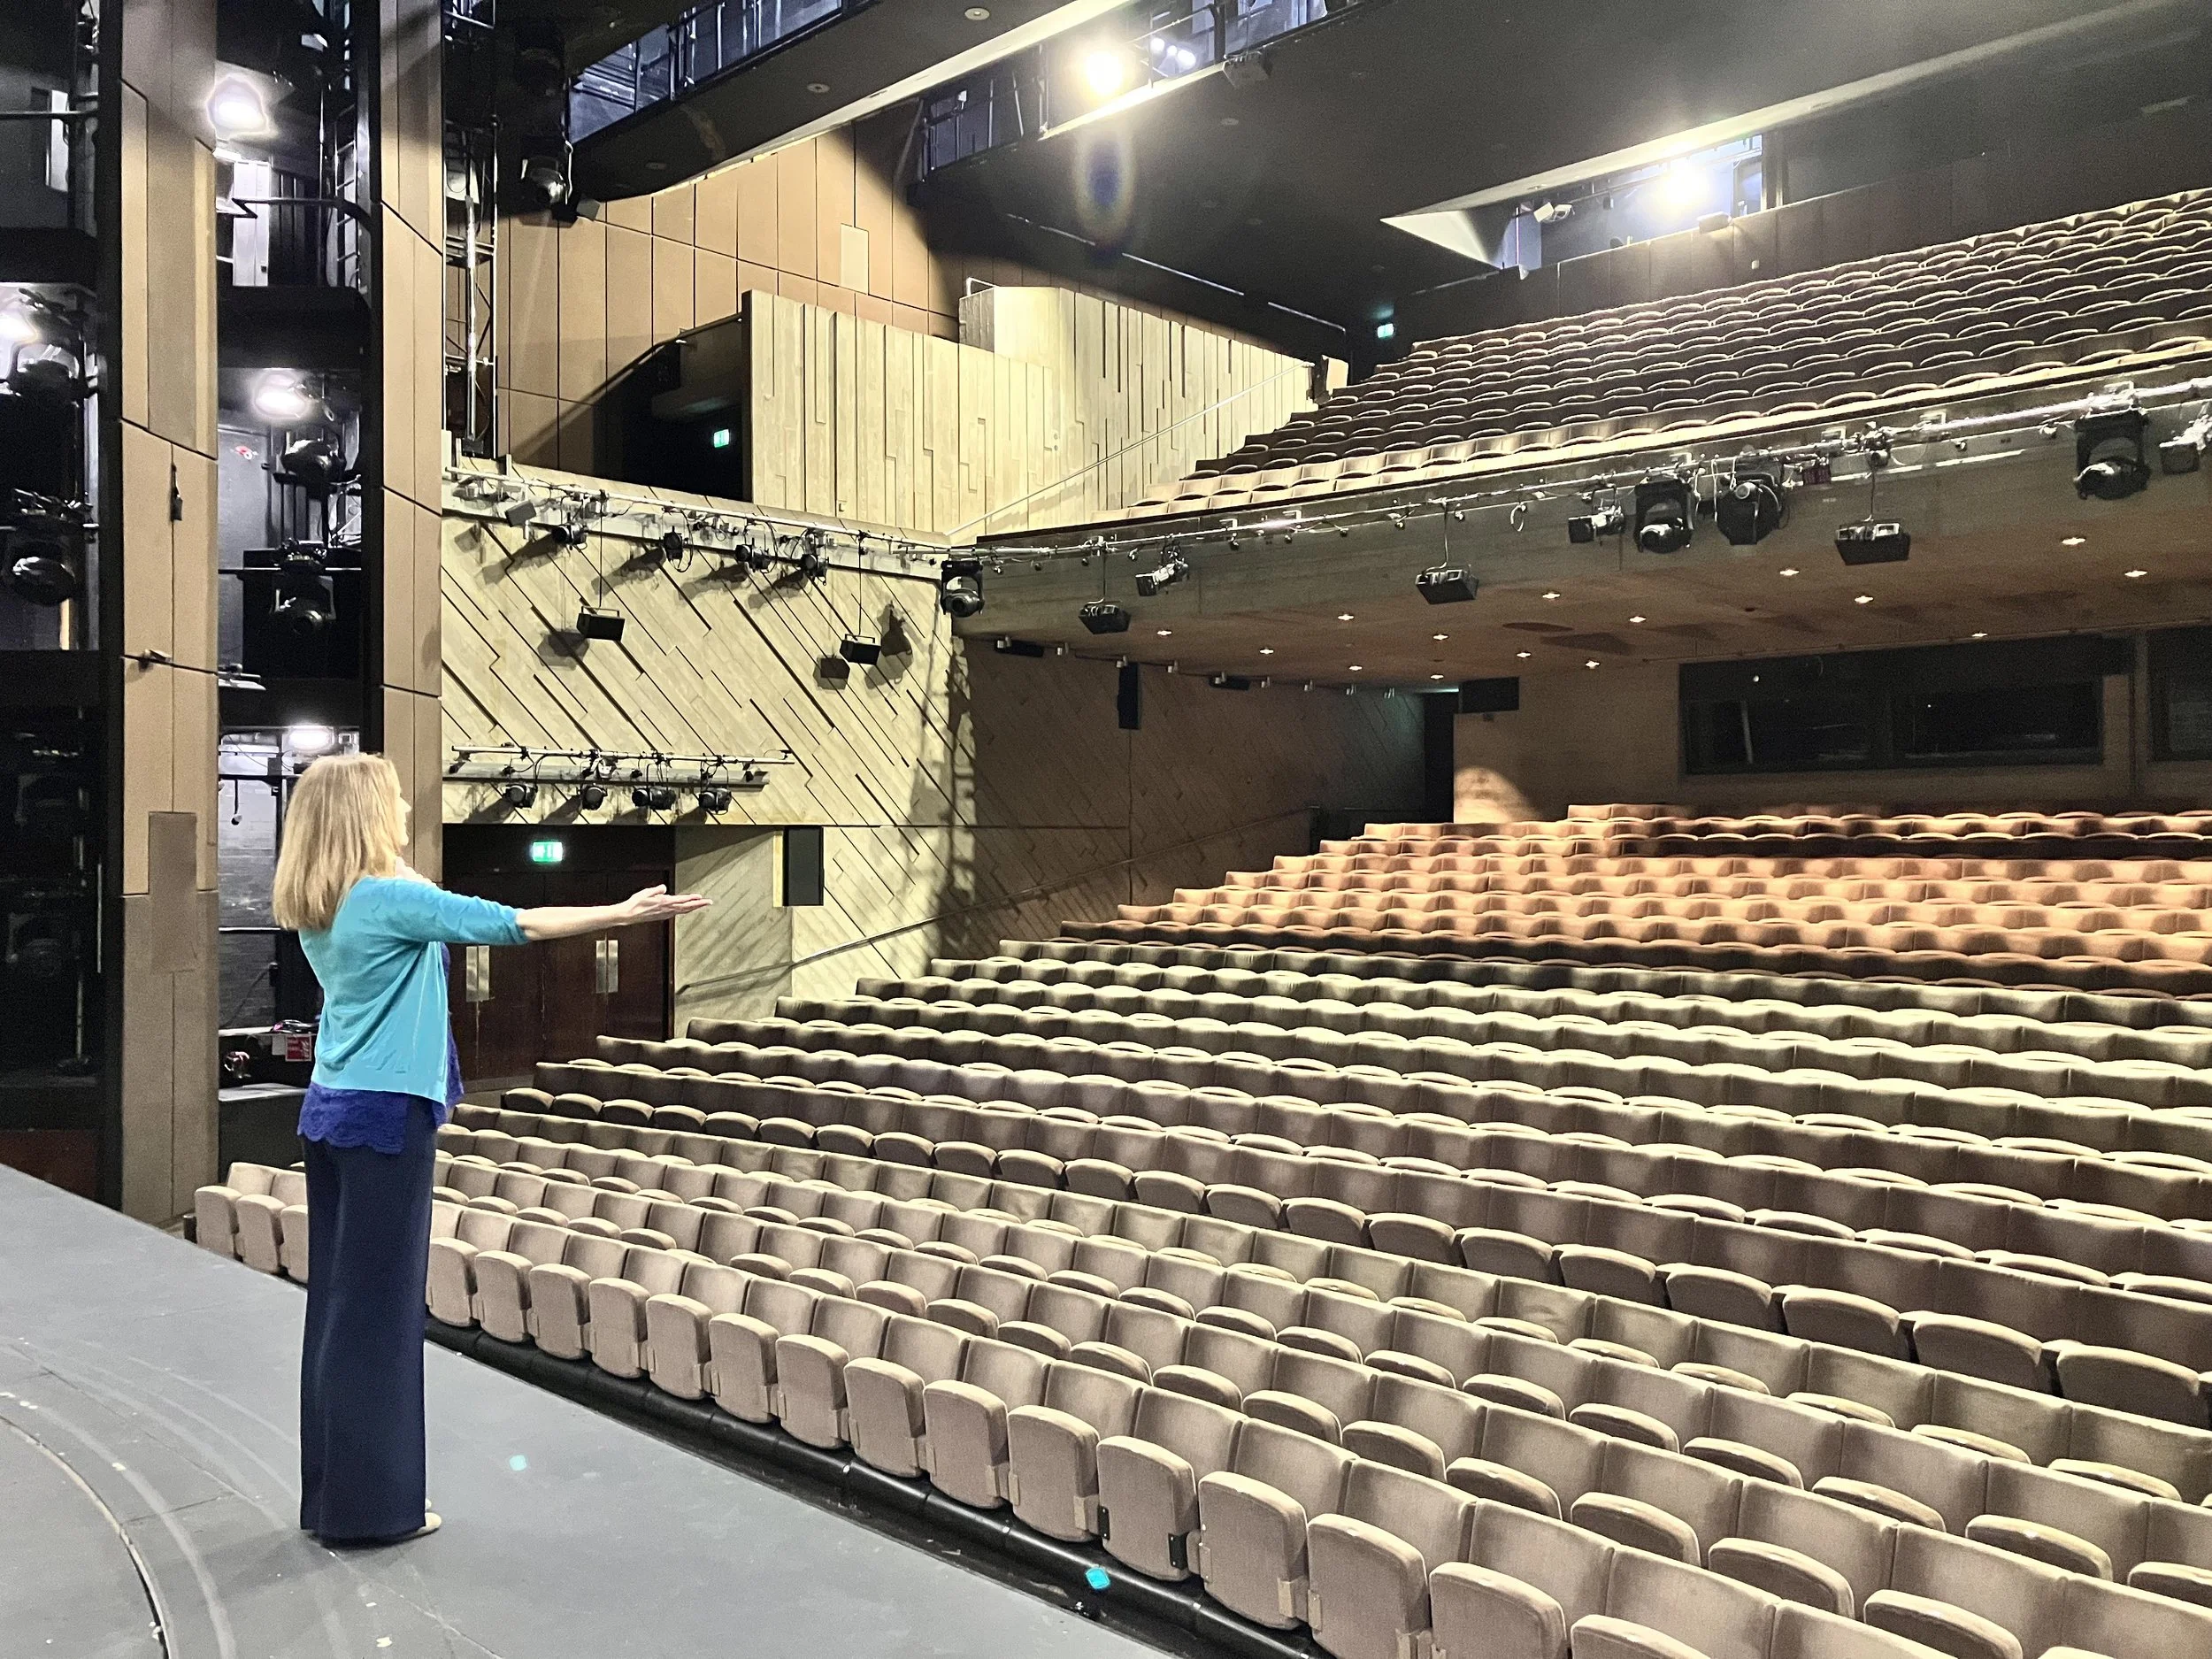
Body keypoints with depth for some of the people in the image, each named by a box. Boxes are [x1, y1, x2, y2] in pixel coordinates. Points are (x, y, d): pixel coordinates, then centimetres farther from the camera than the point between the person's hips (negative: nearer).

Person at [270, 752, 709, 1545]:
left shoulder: (316, 911, 9)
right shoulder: (391, 898, -15)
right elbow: (513, 925, -14)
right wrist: (624, 913, -9)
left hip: (330, 1113, 9)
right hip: (383, 1117, -9)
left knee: (340, 1300, 13)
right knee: (378, 1307, -1)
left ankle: (332, 1493, 22)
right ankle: (371, 1503, 8)